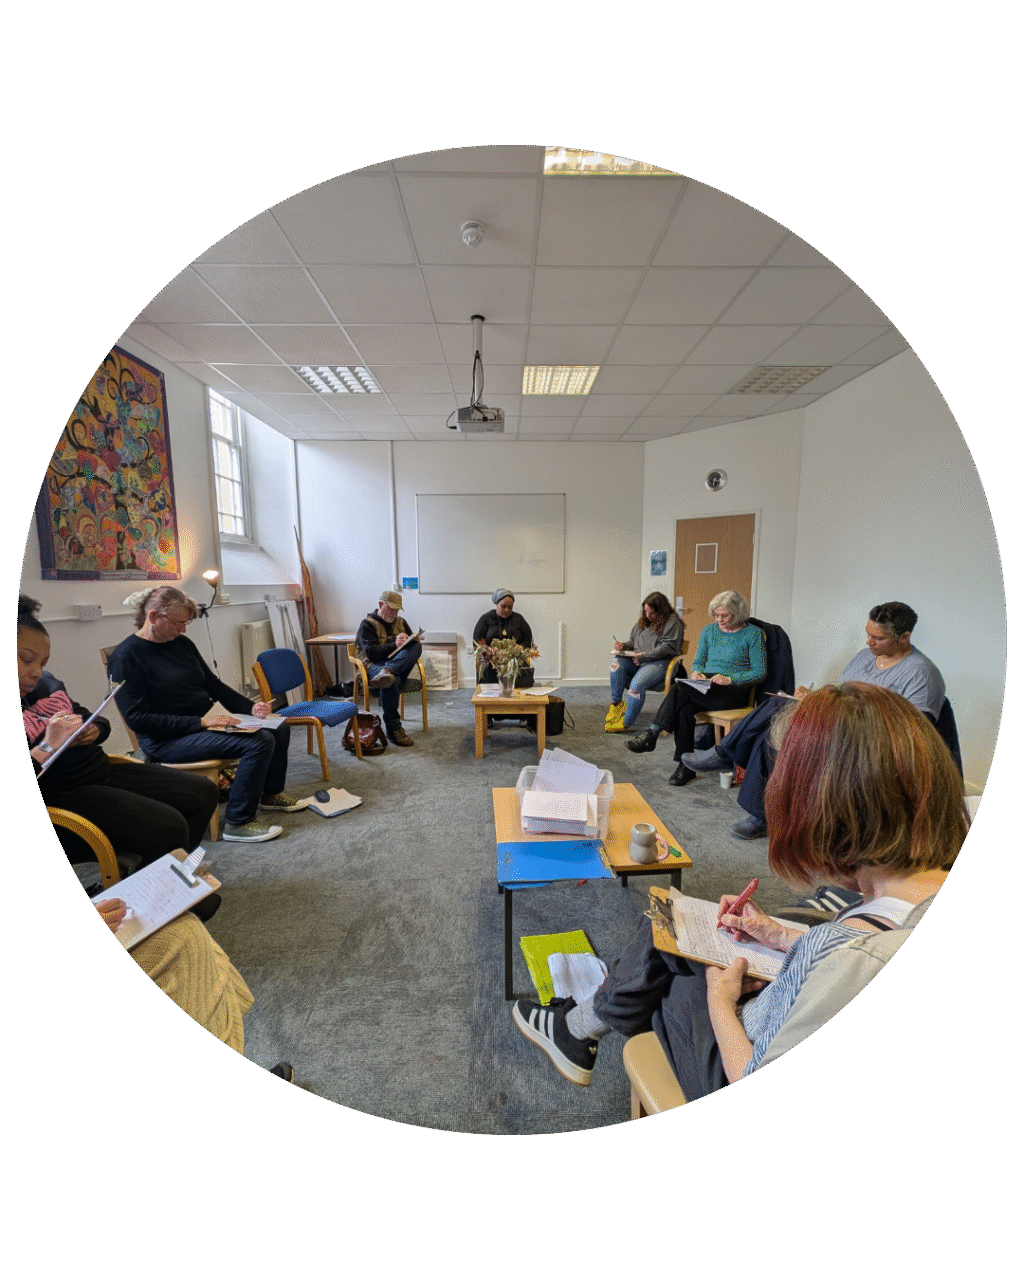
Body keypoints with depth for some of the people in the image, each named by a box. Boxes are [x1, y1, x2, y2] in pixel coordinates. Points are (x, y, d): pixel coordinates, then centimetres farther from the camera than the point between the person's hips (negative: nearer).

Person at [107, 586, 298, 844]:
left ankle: (271, 793, 24)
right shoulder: (126, 656, -12)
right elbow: (137, 718, -18)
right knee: (259, 742, -25)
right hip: (168, 740, -8)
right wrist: (200, 722, -24)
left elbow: (213, 684, 15)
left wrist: (250, 707, -1)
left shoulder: (182, 643, 11)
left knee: (279, 727, 3)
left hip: (204, 723, 8)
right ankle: (238, 822, -11)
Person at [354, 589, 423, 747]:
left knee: (416, 646, -24)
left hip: (400, 666, 5)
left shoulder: (400, 622, 23)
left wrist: (407, 641, -5)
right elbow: (370, 652, -9)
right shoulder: (367, 624, 5)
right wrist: (394, 645, -18)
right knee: (392, 681, -40)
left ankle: (388, 672, -46)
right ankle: (393, 729, -30)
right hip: (375, 666, -5)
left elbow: (416, 644, 17)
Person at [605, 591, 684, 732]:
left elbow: (668, 647, -13)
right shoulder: (643, 620, 22)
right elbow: (633, 641, 27)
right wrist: (624, 646, 4)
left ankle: (626, 723, -19)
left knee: (637, 684, -32)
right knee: (617, 662, -23)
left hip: (660, 663, -7)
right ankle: (616, 703, -17)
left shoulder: (672, 622, -3)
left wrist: (644, 656, -17)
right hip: (638, 660, 7)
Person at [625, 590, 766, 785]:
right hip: (706, 686, 5)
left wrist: (729, 679, -16)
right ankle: (685, 766, -25)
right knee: (684, 707, -32)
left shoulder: (753, 633, -1)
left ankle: (652, 734, -28)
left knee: (681, 689, -32)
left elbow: (760, 672, -3)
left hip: (735, 690, -4)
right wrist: (696, 673, -6)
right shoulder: (709, 630, 13)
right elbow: (698, 661, 18)